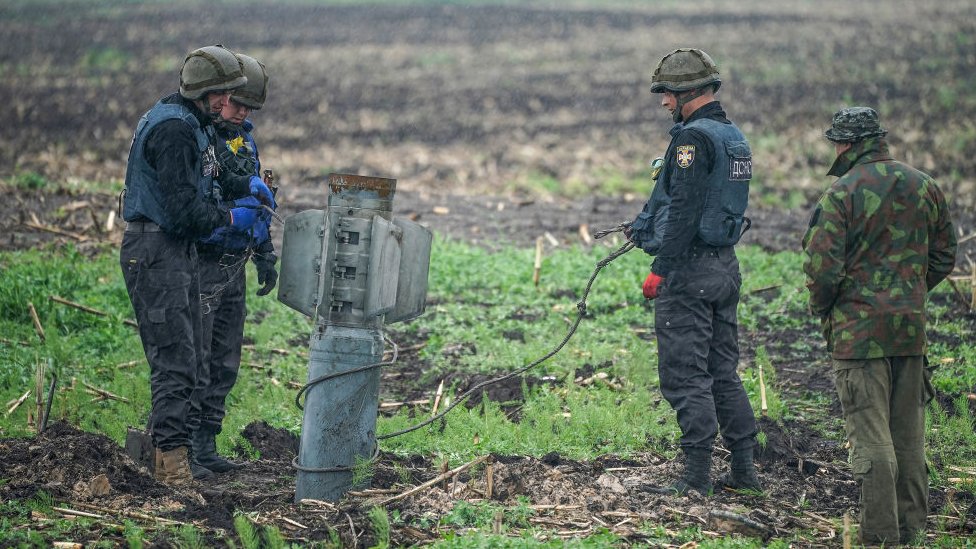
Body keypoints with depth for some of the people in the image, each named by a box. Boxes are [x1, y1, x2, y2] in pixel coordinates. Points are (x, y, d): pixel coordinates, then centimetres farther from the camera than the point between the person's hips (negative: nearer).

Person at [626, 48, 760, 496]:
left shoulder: (694, 138, -16)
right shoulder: (733, 136, 14)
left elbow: (684, 209, -21)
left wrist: (661, 269, -19)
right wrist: (644, 227, 25)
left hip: (690, 269, -10)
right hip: (726, 265, 10)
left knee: (685, 374, -5)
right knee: (723, 370, 14)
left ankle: (697, 477, -5)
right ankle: (744, 469, 16)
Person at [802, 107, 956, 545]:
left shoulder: (841, 194, -12)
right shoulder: (924, 187, 6)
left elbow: (822, 267, -15)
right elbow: (944, 256, 13)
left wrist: (821, 308, 3)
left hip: (858, 330, -5)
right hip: (911, 327, 5)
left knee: (870, 435, -2)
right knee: (908, 433, 14)